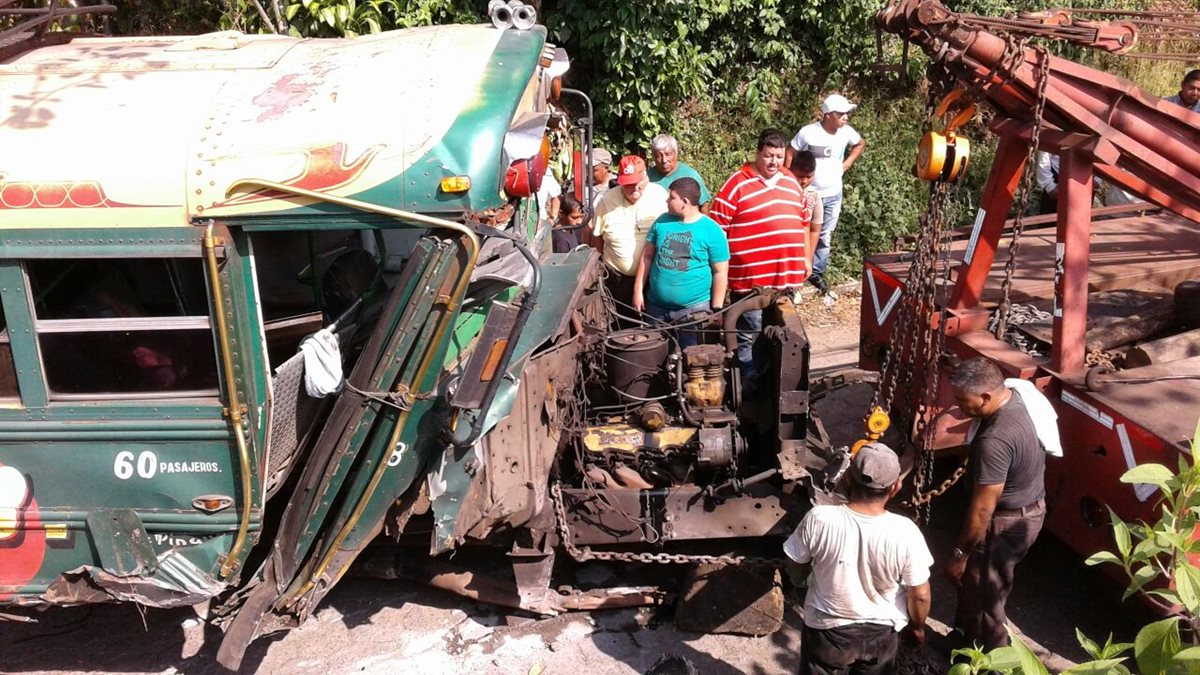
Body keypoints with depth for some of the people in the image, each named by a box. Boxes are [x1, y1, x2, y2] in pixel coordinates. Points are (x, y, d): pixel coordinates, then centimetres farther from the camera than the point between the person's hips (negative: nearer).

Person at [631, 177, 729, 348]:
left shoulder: (712, 231, -10)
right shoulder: (662, 221, 3)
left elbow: (720, 272, -7)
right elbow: (647, 257, 9)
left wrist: (716, 310, -8)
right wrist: (638, 291, 5)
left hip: (694, 310, -4)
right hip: (656, 306, 4)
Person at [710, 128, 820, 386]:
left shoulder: (792, 182, 12)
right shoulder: (736, 185, -8)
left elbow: (804, 222, 21)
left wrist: (806, 258, 19)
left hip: (787, 275, 6)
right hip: (750, 278, -6)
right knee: (748, 334, 1)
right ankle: (748, 383, 14)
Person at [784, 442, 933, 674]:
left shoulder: (818, 519, -26)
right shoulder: (905, 532, -26)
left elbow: (795, 565, -9)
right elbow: (920, 595, -13)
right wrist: (917, 627, 7)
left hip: (827, 629, -1)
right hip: (881, 632, 1)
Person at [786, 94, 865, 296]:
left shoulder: (847, 132, -5)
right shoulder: (808, 133, -18)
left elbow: (860, 144, 17)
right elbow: (789, 154, -8)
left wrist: (847, 164, 6)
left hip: (833, 196, 4)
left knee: (825, 237, 13)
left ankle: (817, 272, 27)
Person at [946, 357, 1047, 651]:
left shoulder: (995, 440, -36)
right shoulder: (1015, 396, -7)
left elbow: (983, 509, -28)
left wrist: (960, 554, -17)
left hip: (1008, 521, -10)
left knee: (983, 594, 10)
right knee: (975, 583, 26)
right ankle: (968, 638, 45)